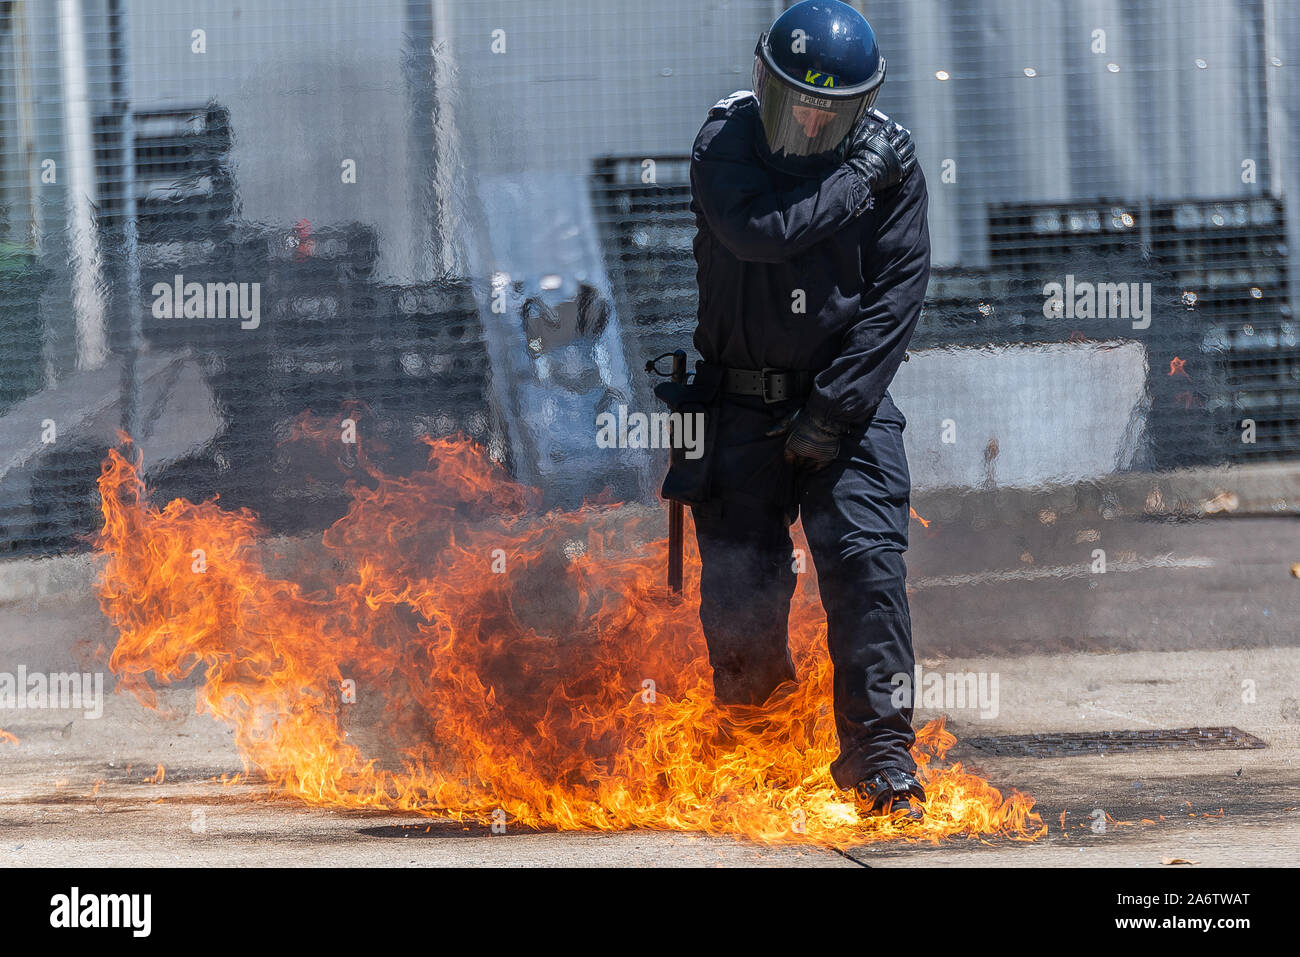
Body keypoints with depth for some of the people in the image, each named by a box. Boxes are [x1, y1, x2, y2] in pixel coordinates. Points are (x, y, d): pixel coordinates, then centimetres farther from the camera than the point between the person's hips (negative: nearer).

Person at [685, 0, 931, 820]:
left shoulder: (892, 163, -3)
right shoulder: (726, 147, -5)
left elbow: (897, 295, -9)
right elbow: (761, 232, -25)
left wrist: (833, 412, -15)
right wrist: (860, 178, -19)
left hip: (848, 398, 0)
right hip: (744, 403, 0)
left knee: (867, 559, -16)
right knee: (742, 582, 0)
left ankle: (880, 752, -13)